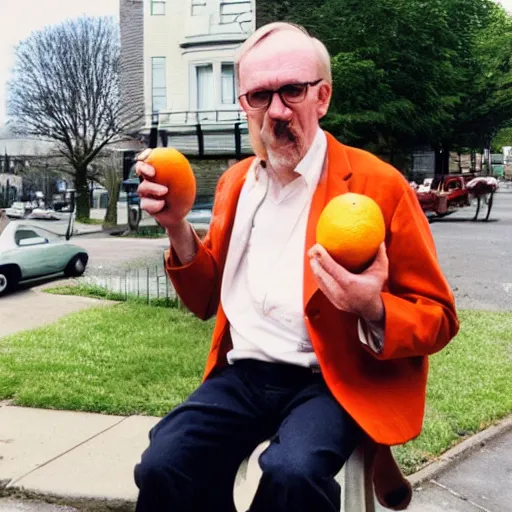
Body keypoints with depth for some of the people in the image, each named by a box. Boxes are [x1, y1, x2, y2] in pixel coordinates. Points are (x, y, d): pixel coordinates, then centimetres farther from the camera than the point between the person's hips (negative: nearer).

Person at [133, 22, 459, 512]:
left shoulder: (379, 184, -6)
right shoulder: (235, 181, 11)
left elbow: (438, 318, -2)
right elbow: (207, 300, 15)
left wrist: (373, 310, -24)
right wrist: (178, 228, -3)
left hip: (330, 382, -4)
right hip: (242, 375, 4)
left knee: (293, 473, -33)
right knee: (161, 467, -20)